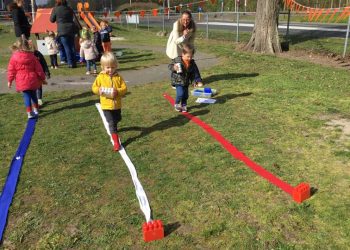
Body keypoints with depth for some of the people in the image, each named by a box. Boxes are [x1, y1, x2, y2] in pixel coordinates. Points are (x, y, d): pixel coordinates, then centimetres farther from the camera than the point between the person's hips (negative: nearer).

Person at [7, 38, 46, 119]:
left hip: (22, 81, -2)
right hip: (32, 80, 2)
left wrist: (9, 80, 9)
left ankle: (29, 113, -4)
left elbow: (11, 70, 0)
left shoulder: (14, 57, -4)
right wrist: (42, 77, 13)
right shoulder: (32, 56, 0)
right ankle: (36, 110, 30)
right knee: (33, 94, 18)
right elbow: (38, 68, 3)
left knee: (26, 96, 2)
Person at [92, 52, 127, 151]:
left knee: (117, 119, 25)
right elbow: (94, 87, 0)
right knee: (111, 123, -7)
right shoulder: (100, 77, -7)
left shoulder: (118, 77, -4)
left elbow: (124, 88, -7)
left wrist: (117, 91, -26)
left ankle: (113, 128, 59)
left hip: (117, 104, 3)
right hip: (106, 105, -3)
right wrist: (98, 90, -22)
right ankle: (116, 141, -6)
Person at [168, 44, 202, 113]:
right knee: (180, 93, -16)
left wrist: (198, 80, -3)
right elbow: (170, 66, -9)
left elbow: (195, 72, 3)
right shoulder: (177, 60, -15)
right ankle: (176, 104, 10)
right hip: (178, 81, -5)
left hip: (186, 82, 5)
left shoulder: (192, 63, -2)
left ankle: (183, 105, 31)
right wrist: (174, 68, -31)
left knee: (185, 95, 10)